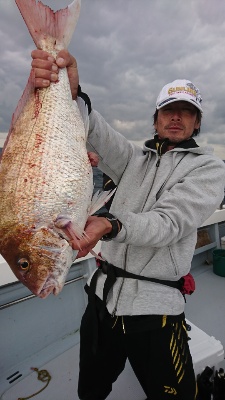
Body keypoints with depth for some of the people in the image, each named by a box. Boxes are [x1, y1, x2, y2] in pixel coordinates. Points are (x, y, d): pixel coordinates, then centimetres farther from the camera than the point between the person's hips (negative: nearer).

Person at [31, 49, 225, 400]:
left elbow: (169, 223, -19)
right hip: (102, 295, 5)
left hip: (155, 308, -3)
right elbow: (98, 135, -12)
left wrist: (111, 226, -38)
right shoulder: (136, 159, 9)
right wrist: (72, 93, -32)